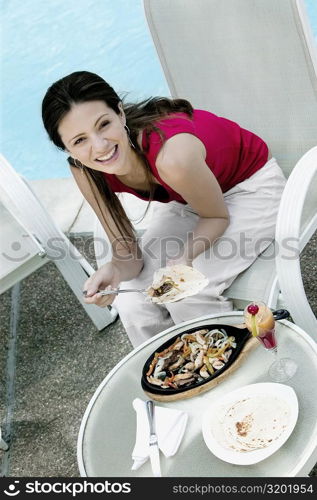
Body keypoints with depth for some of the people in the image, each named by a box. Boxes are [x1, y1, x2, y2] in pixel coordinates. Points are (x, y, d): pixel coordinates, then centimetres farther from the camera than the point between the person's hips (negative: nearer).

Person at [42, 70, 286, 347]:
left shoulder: (170, 156, -39)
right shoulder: (85, 172, -21)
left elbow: (217, 216, -19)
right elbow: (129, 255, -14)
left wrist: (184, 257, -37)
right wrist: (115, 270, -36)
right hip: (185, 201, 5)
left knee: (188, 295, -22)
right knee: (132, 301, -8)